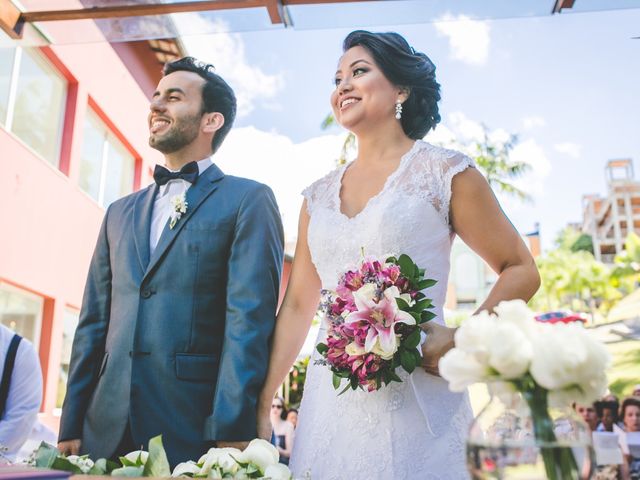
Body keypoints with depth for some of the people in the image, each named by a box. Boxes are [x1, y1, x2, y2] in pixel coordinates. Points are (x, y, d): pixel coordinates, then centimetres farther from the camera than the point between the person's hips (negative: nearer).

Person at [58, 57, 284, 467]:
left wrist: (232, 432, -17)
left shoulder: (249, 200, -3)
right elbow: (94, 322, 13)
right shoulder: (120, 213, 15)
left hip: (193, 429, -5)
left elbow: (250, 319, -12)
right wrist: (71, 426, 9)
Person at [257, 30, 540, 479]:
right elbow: (298, 306, 11)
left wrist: (462, 337, -14)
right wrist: (261, 404, 6)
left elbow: (522, 271, 2)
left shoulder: (445, 172, -2)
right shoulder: (318, 196, 10)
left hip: (416, 403, -4)